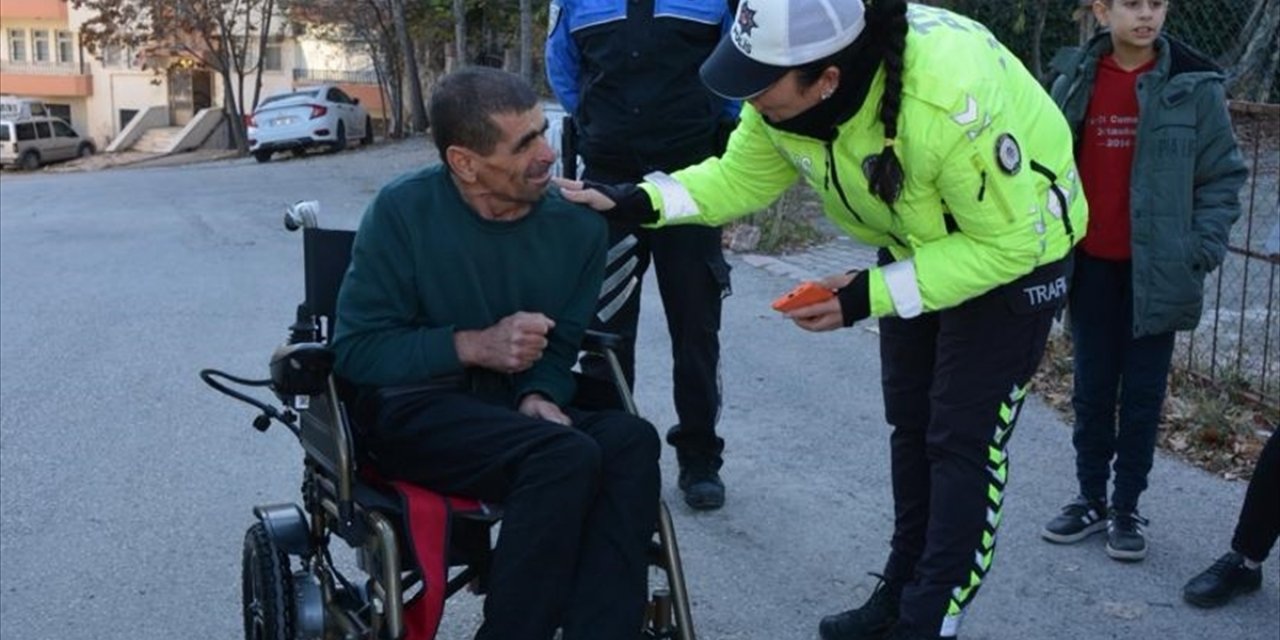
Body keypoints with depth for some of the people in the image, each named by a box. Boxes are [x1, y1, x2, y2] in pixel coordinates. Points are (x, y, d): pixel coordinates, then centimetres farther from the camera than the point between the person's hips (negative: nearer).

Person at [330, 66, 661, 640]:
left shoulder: (577, 225, -1)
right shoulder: (404, 211, -10)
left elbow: (560, 344, 7)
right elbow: (355, 350, -8)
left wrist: (539, 397, -17)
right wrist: (473, 346, -20)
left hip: (509, 409, 4)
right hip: (412, 410, -4)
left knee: (630, 440, -27)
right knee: (567, 455, -32)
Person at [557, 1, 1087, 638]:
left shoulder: (950, 99, -41)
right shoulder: (784, 91, -21)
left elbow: (1005, 242, -31)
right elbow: (738, 178, -6)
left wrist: (872, 295, -34)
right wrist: (635, 201, -20)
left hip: (1013, 247, -7)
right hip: (919, 244, 7)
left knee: (963, 438, -6)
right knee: (910, 423, 14)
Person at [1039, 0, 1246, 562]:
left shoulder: (1193, 85, -7)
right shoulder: (1074, 80, 0)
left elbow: (1223, 177, -3)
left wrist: (1202, 251, -11)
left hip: (1157, 268, -2)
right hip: (1092, 266, 2)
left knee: (1142, 394, 7)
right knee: (1092, 390, 12)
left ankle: (1127, 508, 21)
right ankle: (1091, 499, 26)